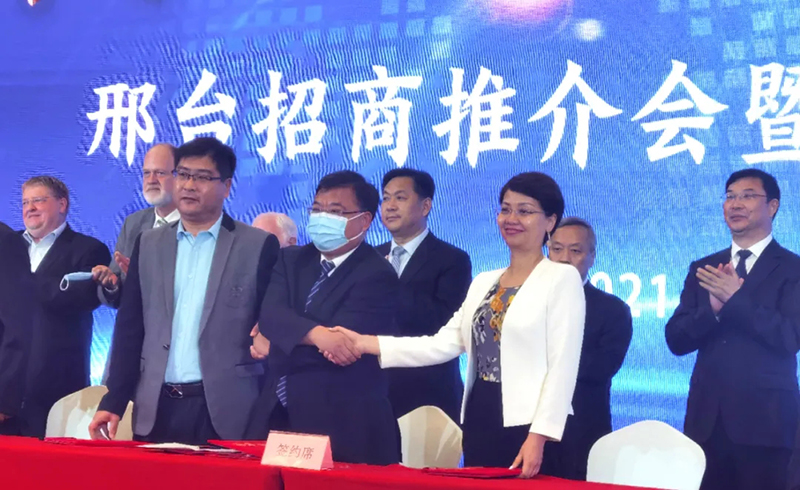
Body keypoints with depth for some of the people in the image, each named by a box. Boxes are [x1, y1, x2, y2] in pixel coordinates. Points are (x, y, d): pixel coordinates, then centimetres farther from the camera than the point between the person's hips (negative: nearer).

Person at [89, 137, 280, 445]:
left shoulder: (258, 246, 0)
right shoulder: (149, 244, 11)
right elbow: (130, 328, 10)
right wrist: (113, 402, 2)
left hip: (225, 412, -3)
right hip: (156, 411, 3)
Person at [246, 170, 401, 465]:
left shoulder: (377, 276, -9)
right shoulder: (291, 260, 10)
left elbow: (340, 343, -18)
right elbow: (270, 314, -8)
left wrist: (274, 344, -6)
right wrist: (316, 334, -27)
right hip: (277, 416, 5)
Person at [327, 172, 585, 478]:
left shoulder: (563, 278, -4)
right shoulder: (483, 282, 16)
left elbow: (562, 366, -10)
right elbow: (443, 344, 6)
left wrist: (538, 437, -18)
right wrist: (366, 344, -2)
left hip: (528, 424, -6)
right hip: (480, 420, 6)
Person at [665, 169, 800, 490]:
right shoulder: (702, 269, 13)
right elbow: (676, 340, 5)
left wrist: (735, 298, -18)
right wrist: (713, 309, -13)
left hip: (763, 419, -4)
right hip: (706, 418, 4)